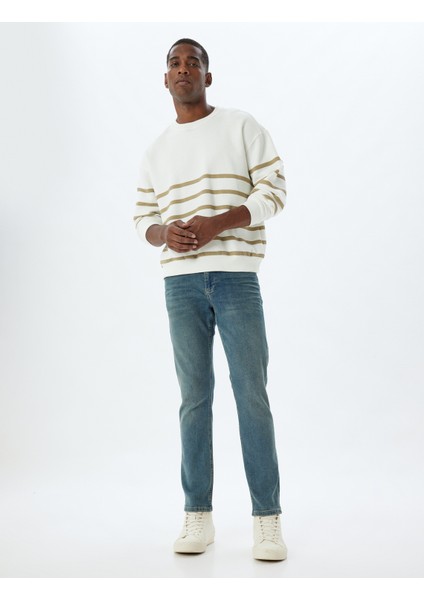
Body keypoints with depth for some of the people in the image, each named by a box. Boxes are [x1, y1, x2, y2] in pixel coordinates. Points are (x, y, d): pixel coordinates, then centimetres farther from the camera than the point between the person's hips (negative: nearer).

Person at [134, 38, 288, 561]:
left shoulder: (242, 127, 6)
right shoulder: (156, 152, 17)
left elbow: (273, 190, -2)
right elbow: (143, 218, 16)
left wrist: (216, 222, -15)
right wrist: (164, 232, -9)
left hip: (236, 276, -3)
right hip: (180, 282, 3)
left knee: (252, 397, -5)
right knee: (194, 399, 3)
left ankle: (267, 519, 3)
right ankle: (198, 516, 10)